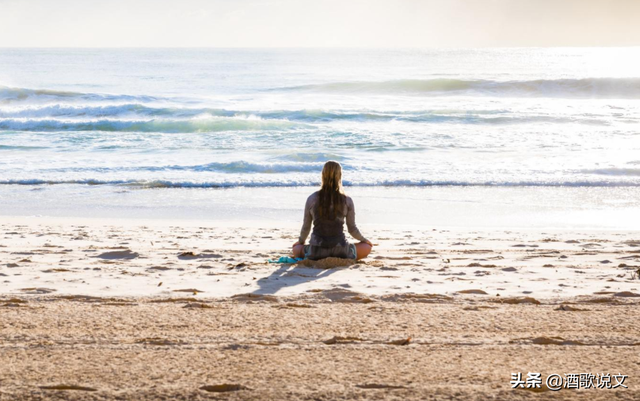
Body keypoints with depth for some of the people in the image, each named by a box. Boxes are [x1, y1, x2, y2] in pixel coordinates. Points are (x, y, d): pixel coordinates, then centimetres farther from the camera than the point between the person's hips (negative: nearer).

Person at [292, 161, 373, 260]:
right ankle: (342, 259, 3)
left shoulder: (312, 199, -2)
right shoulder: (347, 201, -4)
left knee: (296, 249, 32)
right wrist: (364, 240, 26)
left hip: (316, 252, 1)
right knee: (367, 247, 23)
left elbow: (306, 227, 7)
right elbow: (352, 229, 5)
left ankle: (320, 259, 6)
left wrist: (301, 241, 29)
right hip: (340, 251, -1)